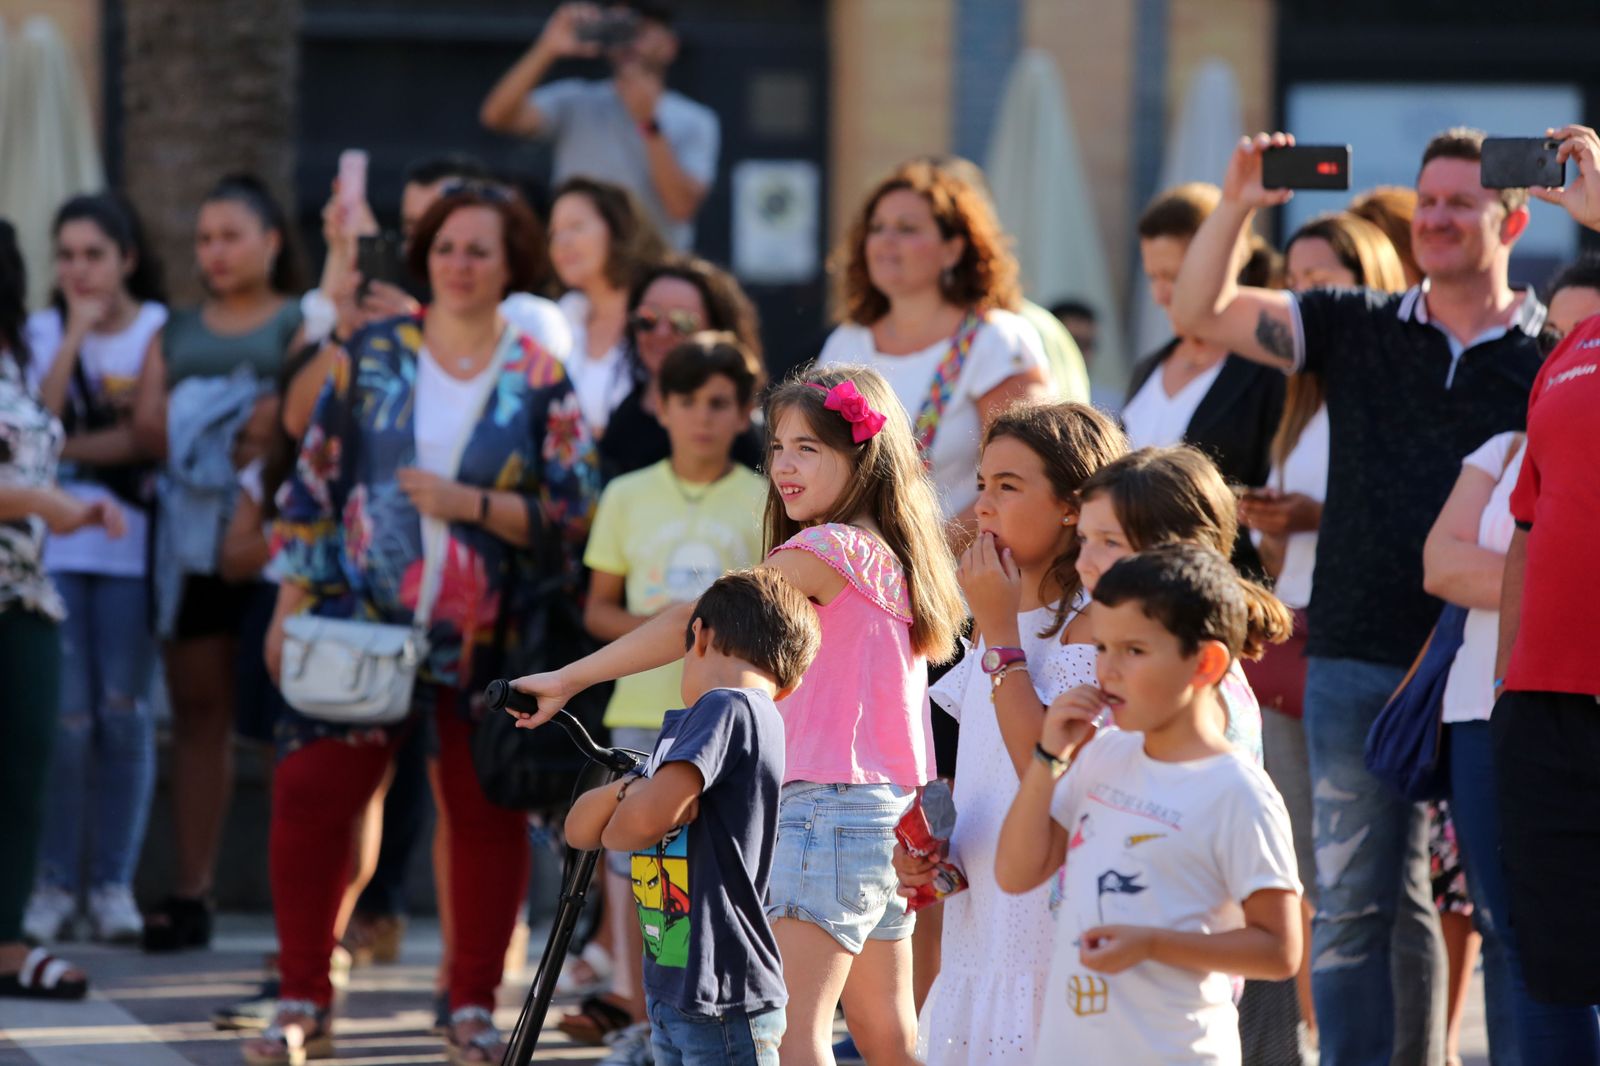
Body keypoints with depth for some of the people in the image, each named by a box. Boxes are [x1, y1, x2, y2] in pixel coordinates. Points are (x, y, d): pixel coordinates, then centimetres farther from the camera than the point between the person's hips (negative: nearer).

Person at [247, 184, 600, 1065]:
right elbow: (313, 481, 7)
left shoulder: (539, 382, 1)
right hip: (362, 621, 1)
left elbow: (572, 518, -4)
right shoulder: (371, 354, 5)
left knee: (485, 812, 4)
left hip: (485, 633, 0)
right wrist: (290, 604, 4)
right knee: (309, 792, -8)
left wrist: (469, 503, -16)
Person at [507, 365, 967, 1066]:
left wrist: (567, 680, -14)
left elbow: (692, 626, -15)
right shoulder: (888, 554, 16)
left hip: (830, 802, -10)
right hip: (892, 809, 10)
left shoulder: (828, 549, -13)